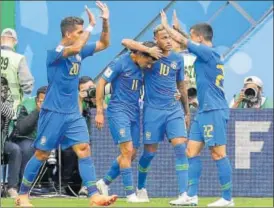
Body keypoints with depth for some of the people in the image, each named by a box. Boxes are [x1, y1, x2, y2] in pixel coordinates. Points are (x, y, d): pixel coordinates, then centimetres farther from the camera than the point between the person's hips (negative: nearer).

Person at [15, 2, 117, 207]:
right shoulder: (54, 52, -15)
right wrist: (91, 25, -27)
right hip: (54, 112, -6)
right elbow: (75, 48, -34)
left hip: (73, 113, 6)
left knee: (84, 149, -7)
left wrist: (105, 22, -2)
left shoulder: (80, 52, 8)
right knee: (42, 154, 0)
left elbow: (104, 44, 14)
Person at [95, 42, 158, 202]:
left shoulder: (143, 68, 6)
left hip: (134, 113, 7)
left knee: (132, 154, 7)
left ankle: (104, 183, 24)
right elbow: (101, 83, -8)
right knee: (127, 150, -15)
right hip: (118, 111, -7)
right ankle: (130, 194, -13)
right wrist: (99, 111, -10)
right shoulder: (121, 63, -11)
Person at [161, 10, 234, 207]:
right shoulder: (210, 55, 15)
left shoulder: (208, 52, -12)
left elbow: (182, 40, -8)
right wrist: (176, 27, 33)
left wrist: (167, 25, 6)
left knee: (218, 154, -8)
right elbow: (187, 43, 33)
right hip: (204, 111, 10)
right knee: (192, 151, 9)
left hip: (214, 111, -10)